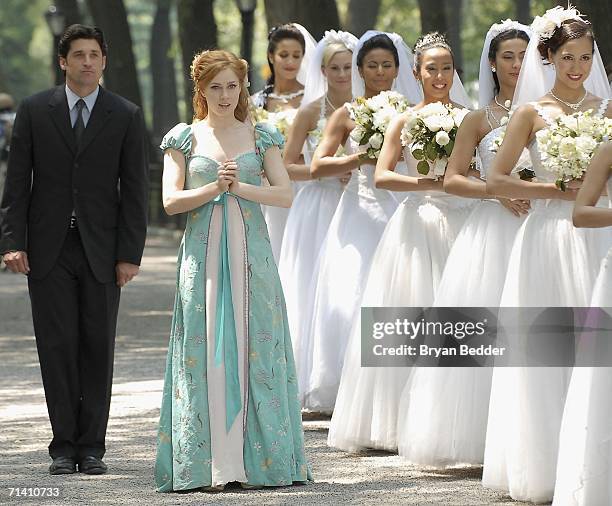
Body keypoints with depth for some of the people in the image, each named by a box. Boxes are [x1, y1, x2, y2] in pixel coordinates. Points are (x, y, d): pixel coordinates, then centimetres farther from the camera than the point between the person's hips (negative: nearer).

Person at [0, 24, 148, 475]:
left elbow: (134, 190, 2)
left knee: (98, 348, 2)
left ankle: (92, 446, 8)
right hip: (49, 248, 0)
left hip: (101, 250, 0)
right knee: (57, 346, -1)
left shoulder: (126, 116, 4)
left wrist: (130, 254, -4)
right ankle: (64, 446, 5)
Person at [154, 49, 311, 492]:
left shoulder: (260, 136, 9)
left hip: (251, 254, 1)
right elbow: (171, 200, -1)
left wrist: (240, 187, -11)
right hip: (203, 254, -1)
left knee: (253, 349, -2)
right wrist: (214, 188, -12)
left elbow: (285, 194, 1)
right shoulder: (185, 138, 6)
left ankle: (255, 459, 2)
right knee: (206, 351, -5)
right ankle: (209, 464, -4)